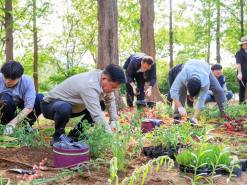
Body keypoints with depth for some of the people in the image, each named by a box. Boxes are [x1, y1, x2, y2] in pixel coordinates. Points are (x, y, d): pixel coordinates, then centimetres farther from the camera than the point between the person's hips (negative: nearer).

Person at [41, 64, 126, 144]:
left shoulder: (104, 80, -11)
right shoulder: (89, 86, -37)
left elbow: (110, 100, 5)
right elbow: (97, 116, -39)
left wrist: (113, 121, -5)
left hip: (70, 104, 8)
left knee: (100, 105, 2)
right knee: (64, 108, -40)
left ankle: (74, 134, 6)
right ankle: (58, 137, -10)